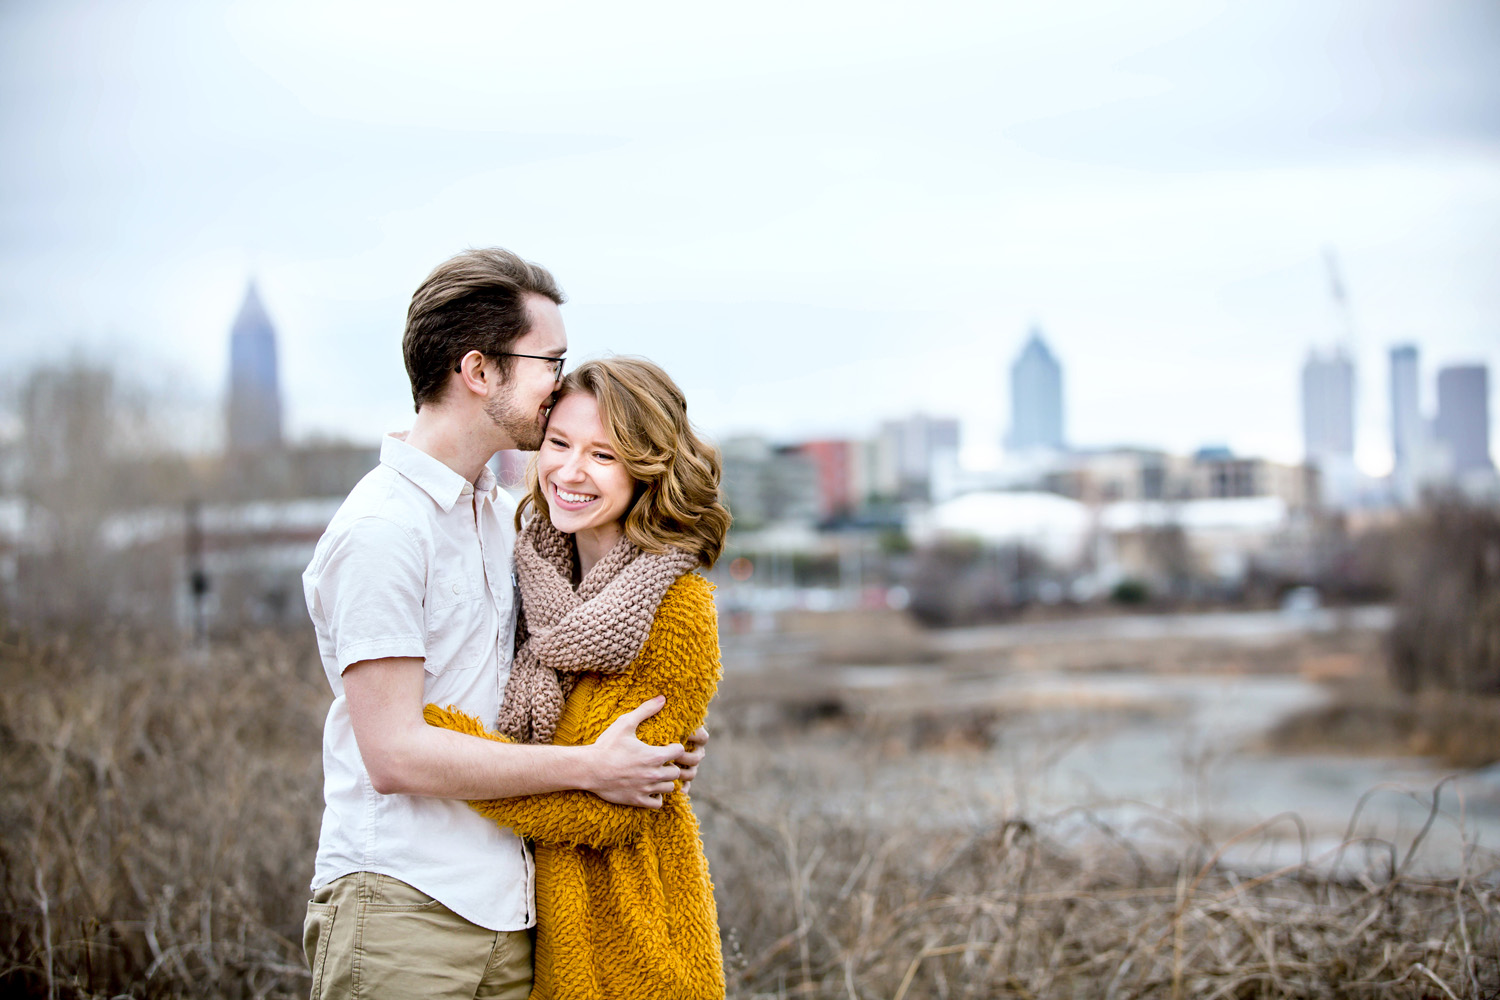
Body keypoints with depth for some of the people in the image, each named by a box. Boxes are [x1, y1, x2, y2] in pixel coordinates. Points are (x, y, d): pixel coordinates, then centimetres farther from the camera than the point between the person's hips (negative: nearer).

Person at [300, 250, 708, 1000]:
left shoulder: (505, 516, 14)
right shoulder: (381, 529, -13)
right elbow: (394, 753, -18)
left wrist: (659, 738, 7)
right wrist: (587, 768, -12)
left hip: (507, 915, 8)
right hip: (404, 914, -7)